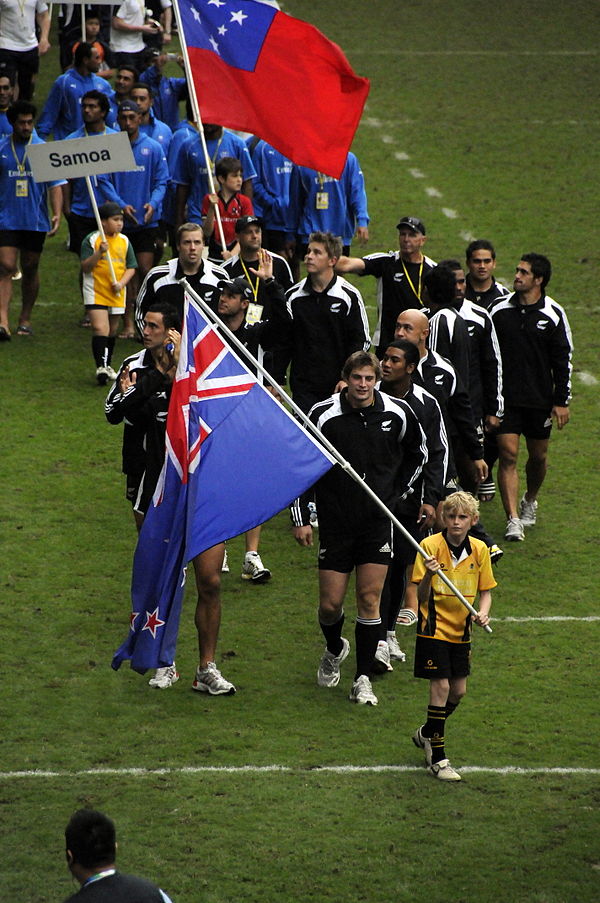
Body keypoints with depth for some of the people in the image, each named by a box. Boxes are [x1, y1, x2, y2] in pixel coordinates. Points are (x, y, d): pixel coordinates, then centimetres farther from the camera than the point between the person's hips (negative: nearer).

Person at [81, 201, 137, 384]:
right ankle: (101, 367, -21)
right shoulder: (91, 240, -8)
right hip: (96, 292, -5)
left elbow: (131, 267, 9)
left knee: (112, 330, 16)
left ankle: (107, 365, 31)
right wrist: (99, 253, -26)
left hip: (116, 294, 5)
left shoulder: (124, 241, 6)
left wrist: (121, 283, -8)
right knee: (100, 328, -17)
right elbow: (85, 267, -12)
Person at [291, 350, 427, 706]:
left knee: (370, 600, -2)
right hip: (335, 522, -1)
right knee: (331, 604, 2)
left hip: (378, 521, 1)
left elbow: (418, 454, 16)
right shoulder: (324, 414, -11)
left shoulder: (397, 413, -4)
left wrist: (396, 493, 7)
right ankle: (335, 650, 35)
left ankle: (363, 679, 6)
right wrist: (301, 519, -4)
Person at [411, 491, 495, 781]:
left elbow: (485, 591, 9)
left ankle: (425, 733, 37)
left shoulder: (479, 550, -1)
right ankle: (437, 759, -2)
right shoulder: (430, 546, -13)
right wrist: (428, 575, -35)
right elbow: (421, 596, -14)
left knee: (458, 691, 11)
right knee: (440, 687, -9)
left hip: (461, 631, 5)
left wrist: (483, 613, -11)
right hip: (434, 628, -5)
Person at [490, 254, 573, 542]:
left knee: (538, 456, 12)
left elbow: (563, 360, 1)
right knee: (508, 454, -9)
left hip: (540, 399, 0)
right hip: (506, 399, 0)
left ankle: (530, 502, 39)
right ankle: (513, 519, -10)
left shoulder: (553, 315, -3)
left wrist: (562, 401, -2)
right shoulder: (500, 309, 0)